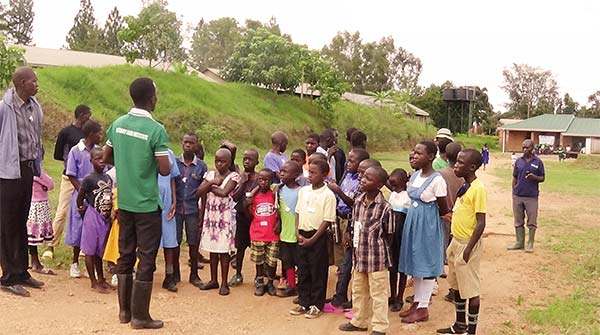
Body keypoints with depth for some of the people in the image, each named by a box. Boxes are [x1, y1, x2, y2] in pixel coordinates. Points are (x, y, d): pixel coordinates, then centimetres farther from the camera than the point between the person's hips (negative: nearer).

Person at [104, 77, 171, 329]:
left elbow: (106, 158, 12)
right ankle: (140, 315, 10)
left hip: (124, 202, 6)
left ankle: (125, 310, 24)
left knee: (125, 256, 15)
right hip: (147, 204, -6)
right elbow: (165, 170, -15)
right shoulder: (156, 130, -17)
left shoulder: (117, 124, 2)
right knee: (146, 260, 3)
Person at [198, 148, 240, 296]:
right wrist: (212, 182, -15)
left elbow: (224, 192, -20)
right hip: (210, 215, 4)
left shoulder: (233, 176, -6)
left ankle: (224, 283, 8)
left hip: (225, 216, -4)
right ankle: (213, 280, 22)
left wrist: (210, 187, -8)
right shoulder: (210, 174, 7)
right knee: (212, 249, 11)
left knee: (224, 250, 0)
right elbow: (200, 191, -5)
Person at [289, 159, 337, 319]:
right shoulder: (303, 191, 6)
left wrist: (312, 239, -14)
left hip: (317, 237, -5)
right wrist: (298, 234, -2)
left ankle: (317, 306, 16)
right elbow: (298, 213, 11)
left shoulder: (328, 195, -11)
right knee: (302, 271, 13)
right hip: (302, 236, 6)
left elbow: (327, 221, -12)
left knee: (318, 273, 4)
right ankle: (304, 303, 25)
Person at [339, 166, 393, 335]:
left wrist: (376, 250, -4)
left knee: (378, 294, 7)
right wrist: (357, 249, 6)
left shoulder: (385, 207, -17)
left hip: (377, 258, -7)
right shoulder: (358, 201, 2)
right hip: (359, 255, 7)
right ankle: (359, 321, 37)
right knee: (358, 291, 20)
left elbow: (388, 235, -8)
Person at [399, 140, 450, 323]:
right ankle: (417, 303, 27)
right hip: (412, 223, 8)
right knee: (416, 263, 15)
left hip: (427, 226, -8)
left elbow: (444, 210, -8)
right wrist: (417, 213, 5)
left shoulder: (437, 180, -17)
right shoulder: (414, 176, 5)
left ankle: (423, 309, 12)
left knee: (426, 265, 2)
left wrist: (426, 215, 4)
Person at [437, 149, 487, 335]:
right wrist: (455, 244, 18)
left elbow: (481, 223, -19)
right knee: (457, 286, 18)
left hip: (468, 244, -9)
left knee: (470, 289, 2)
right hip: (456, 241, 9)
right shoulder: (464, 187, 8)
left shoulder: (478, 189, -18)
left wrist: (468, 249, -20)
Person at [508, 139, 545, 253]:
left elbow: (542, 178, 3)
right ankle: (519, 242, 18)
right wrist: (513, 191, 5)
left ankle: (530, 244, 10)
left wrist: (534, 177, -17)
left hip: (531, 196, -3)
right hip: (518, 196, 3)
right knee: (518, 221, 9)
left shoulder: (538, 162, 0)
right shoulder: (518, 161, 7)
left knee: (532, 221, 2)